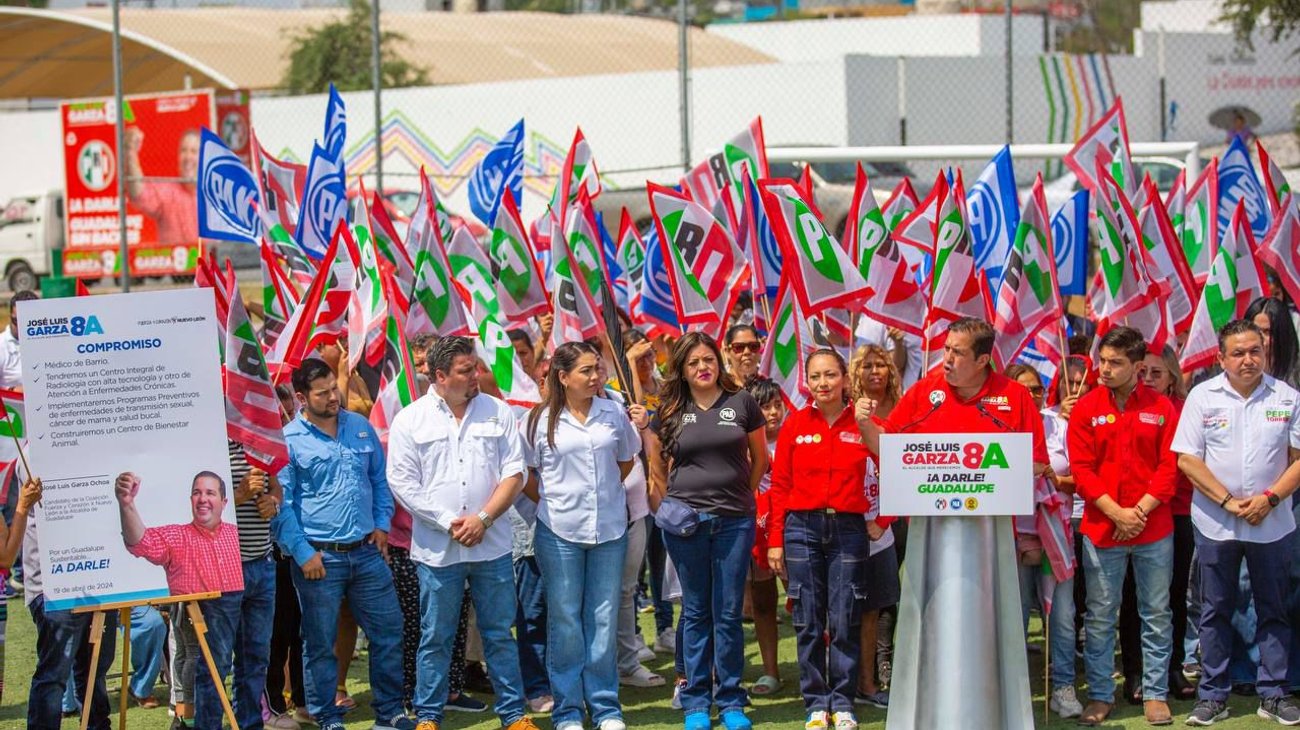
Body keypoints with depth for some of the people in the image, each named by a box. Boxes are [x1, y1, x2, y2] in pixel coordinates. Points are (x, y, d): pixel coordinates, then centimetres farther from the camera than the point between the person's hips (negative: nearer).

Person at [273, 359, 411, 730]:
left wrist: (382, 524, 7)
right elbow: (281, 504, -9)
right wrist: (303, 553, -13)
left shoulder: (360, 427, 9)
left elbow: (380, 479, 18)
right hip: (319, 558, -4)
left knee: (388, 632, 7)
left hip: (366, 552, 4)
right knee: (320, 643, 5)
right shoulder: (288, 440, -7)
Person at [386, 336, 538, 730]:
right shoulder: (410, 421, 0)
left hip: (491, 546, 2)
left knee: (500, 634, 8)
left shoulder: (497, 412, 5)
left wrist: (482, 519, -10)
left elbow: (514, 473, 2)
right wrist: (449, 523, -11)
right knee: (435, 638, 6)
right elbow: (402, 483, -4)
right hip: (437, 548, -1)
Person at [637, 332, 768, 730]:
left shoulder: (741, 403, 2)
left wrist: (741, 494, 10)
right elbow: (659, 467, 11)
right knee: (696, 612, 6)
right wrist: (644, 429, 2)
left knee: (728, 614, 3)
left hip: (734, 521, 0)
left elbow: (760, 458, 12)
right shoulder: (671, 411, 4)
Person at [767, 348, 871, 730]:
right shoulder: (795, 424, 4)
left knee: (845, 622, 1)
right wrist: (775, 540, 0)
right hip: (802, 528, 1)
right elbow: (780, 485, 4)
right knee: (808, 622, 3)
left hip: (848, 529, -1)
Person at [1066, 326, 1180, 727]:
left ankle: (1155, 694, 16)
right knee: (1100, 617, 4)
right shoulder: (1086, 408, 1)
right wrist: (1116, 513, -13)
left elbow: (1169, 466, -1)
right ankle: (1100, 695, 13)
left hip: (1154, 530, 0)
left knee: (1156, 615, 6)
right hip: (1101, 528, 0)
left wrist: (1141, 510, -12)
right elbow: (1081, 469, -3)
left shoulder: (1162, 408, 2)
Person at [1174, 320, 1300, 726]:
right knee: (1215, 612, 7)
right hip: (1216, 524, -1)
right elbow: (1187, 459, -5)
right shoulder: (1203, 396, -2)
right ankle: (1213, 695, 14)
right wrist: (1229, 502, -13)